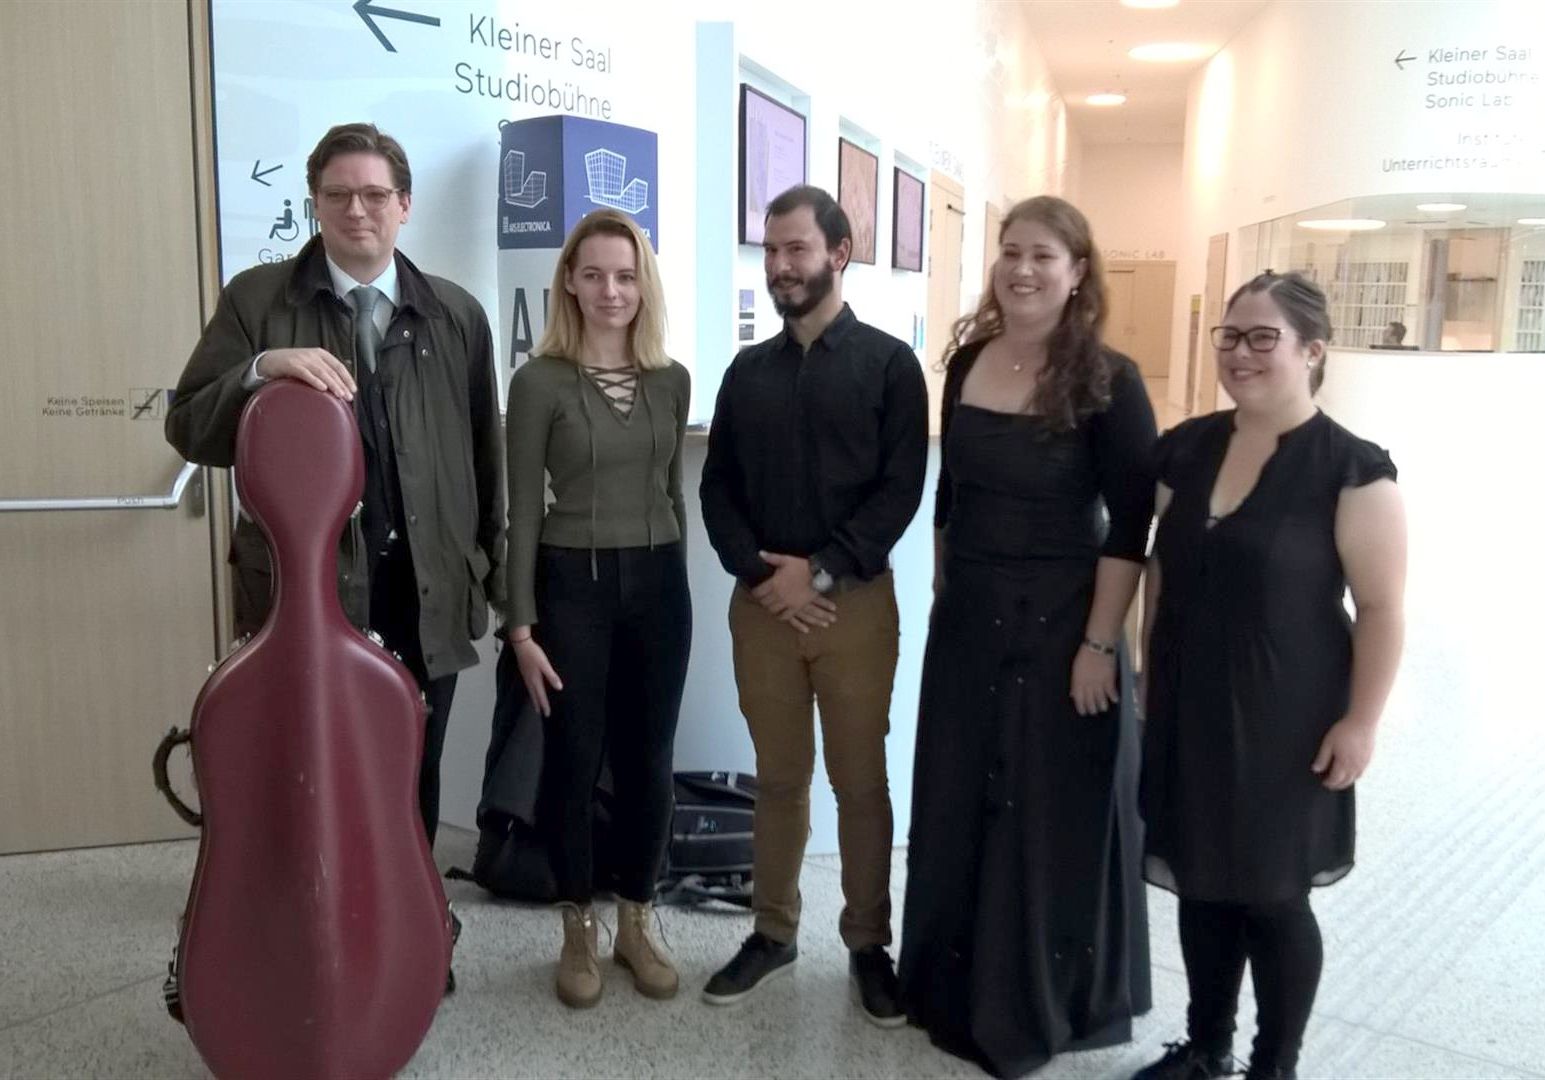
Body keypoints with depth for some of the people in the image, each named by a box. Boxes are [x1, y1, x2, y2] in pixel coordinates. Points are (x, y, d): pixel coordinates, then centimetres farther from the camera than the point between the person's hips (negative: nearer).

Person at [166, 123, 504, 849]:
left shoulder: (457, 315, 6)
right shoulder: (256, 299, 0)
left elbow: (483, 456, 9)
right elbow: (188, 430, -4)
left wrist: (488, 575, 9)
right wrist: (261, 369, -22)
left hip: (427, 600, 2)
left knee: (413, 791, 15)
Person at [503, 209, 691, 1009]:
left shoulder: (672, 380, 5)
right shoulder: (539, 381, -7)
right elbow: (523, 510, -7)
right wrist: (521, 623, -9)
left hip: (659, 583, 4)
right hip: (572, 584, -3)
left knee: (647, 763, 10)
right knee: (572, 762, 7)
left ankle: (636, 925, 29)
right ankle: (578, 932, 26)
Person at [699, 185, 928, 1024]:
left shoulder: (888, 363, 0)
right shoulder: (747, 371, 11)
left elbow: (901, 489, -8)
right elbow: (718, 488, 7)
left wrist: (821, 571, -15)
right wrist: (758, 574, -9)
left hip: (854, 601, -3)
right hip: (760, 601, 3)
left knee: (860, 781, 6)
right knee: (778, 778, 12)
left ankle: (869, 943, 20)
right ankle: (773, 931, 25)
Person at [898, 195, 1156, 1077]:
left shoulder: (1107, 380, -12)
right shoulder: (968, 361, 4)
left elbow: (1131, 526, -14)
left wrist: (1099, 644, -16)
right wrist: (945, 591, 12)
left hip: (1058, 623, -5)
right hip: (968, 619, 6)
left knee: (1052, 810, 8)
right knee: (959, 802, 15)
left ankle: (1041, 1002, 29)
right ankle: (958, 983, 35)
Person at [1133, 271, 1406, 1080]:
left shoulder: (1351, 468, -13)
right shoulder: (1186, 448, 3)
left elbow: (1381, 608, -12)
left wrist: (1361, 721, -14)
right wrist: (1152, 671, 11)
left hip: (1283, 716, -5)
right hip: (1189, 706, 5)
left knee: (1271, 893, 9)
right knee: (1202, 882, 16)